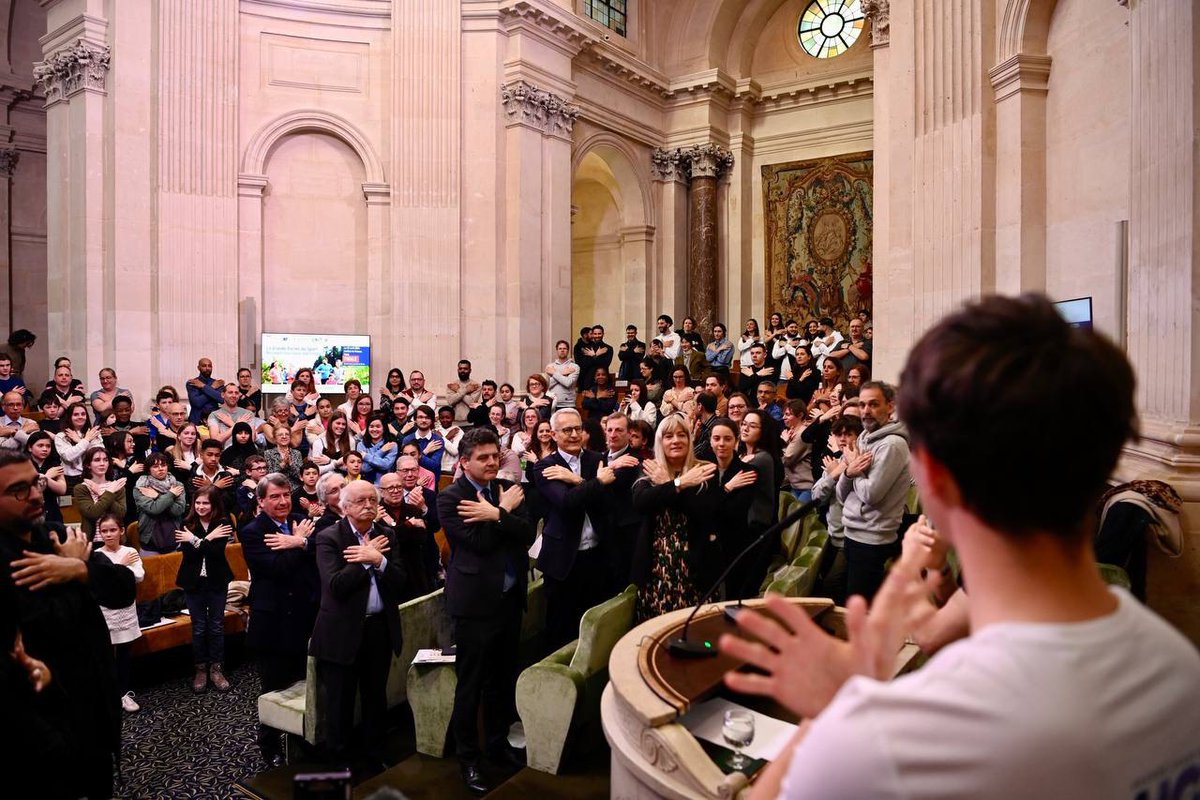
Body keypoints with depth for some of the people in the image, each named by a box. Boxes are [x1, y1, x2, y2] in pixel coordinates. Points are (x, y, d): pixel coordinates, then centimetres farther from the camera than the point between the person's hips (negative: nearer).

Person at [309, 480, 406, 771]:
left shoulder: (387, 535, 3)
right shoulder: (329, 537, -9)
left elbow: (399, 583, -4)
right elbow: (336, 585, -21)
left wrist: (378, 559, -19)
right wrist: (367, 557, -17)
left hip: (380, 629, 4)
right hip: (342, 632, -4)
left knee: (376, 699, 17)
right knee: (339, 704, 10)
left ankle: (375, 758, 35)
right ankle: (338, 762, 29)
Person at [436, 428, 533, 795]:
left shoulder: (507, 490, 6)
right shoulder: (450, 498, -10)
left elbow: (528, 534, -7)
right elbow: (479, 542, -20)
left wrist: (495, 514, -20)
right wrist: (505, 510, -12)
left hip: (510, 597, 6)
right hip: (475, 601, -5)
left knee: (503, 677, 18)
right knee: (471, 685, 6)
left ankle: (498, 740, 37)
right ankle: (468, 757, 21)